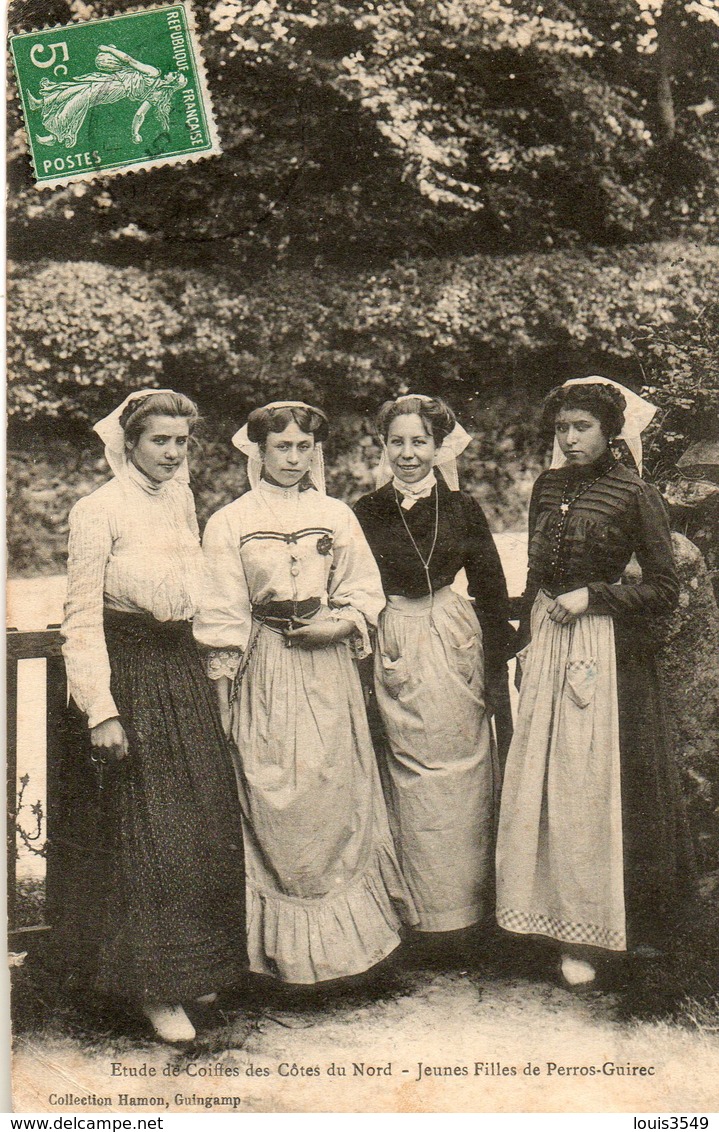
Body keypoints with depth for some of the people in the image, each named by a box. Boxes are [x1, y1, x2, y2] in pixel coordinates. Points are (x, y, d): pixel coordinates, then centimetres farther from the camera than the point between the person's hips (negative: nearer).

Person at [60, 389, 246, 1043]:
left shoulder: (182, 501, 10)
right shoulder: (99, 511, -9)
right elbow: (82, 621, -10)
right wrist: (101, 710, -14)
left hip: (186, 669, 7)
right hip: (132, 677, -6)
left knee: (207, 825, 9)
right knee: (149, 833, -1)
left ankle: (196, 967, 25)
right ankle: (154, 987, 13)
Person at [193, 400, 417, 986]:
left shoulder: (337, 516, 8)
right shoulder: (230, 523, 1)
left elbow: (368, 591, 13)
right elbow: (221, 614, 1)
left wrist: (338, 624, -6)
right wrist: (221, 686, -2)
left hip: (329, 668, 2)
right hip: (265, 673, -2)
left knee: (337, 794, 4)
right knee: (274, 800, -2)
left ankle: (344, 933, 18)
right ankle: (285, 944, 12)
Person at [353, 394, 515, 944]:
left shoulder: (462, 508, 4)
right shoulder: (365, 513, 1)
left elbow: (491, 590, 8)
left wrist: (495, 665, 3)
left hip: (458, 645, 1)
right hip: (395, 648, -1)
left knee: (464, 771, 5)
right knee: (413, 773, 1)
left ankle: (469, 901, 20)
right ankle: (427, 911, 14)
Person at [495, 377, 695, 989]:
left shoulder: (636, 495, -8)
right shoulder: (547, 487, 8)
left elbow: (665, 591, -7)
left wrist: (593, 598, -13)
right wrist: (528, 640, 14)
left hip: (607, 650, -5)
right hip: (549, 645, 5)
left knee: (593, 781, -1)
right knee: (544, 779, 6)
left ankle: (587, 934, 11)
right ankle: (559, 913, 20)